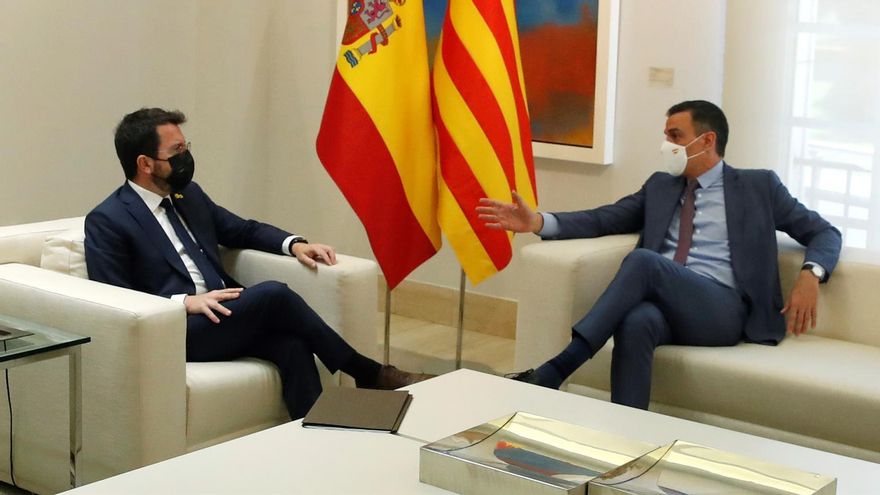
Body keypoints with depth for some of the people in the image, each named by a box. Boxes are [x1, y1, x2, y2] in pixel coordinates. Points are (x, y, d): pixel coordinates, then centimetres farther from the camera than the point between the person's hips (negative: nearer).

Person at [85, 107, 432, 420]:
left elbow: (244, 230, 27)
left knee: (291, 343, -26)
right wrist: (185, 302, -20)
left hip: (222, 317, 7)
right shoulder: (106, 222, -3)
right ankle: (369, 374, -12)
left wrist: (295, 244, 8)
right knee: (273, 295, -26)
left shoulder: (189, 195, 18)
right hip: (175, 334, -6)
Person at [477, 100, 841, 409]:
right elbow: (604, 219, 13)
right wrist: (540, 222, -3)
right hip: (663, 305, 3)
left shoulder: (758, 186, 15)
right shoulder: (660, 186, 25)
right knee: (637, 322, -37)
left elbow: (824, 233, 15)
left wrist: (810, 274, -8)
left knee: (643, 259, -32)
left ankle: (555, 370, -38)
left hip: (722, 309, -3)